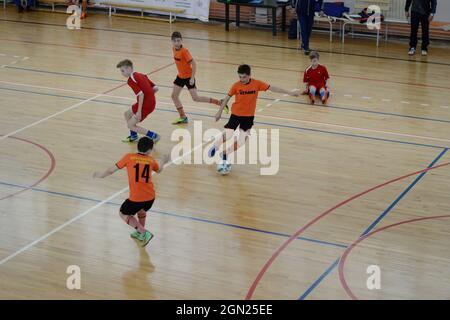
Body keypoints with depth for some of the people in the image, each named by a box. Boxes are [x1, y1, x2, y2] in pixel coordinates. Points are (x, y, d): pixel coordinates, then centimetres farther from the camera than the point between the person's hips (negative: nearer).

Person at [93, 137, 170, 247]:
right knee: (141, 210, 37)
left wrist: (100, 175, 22)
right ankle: (140, 233, 48)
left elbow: (112, 170, 3)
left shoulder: (129, 157, -4)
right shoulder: (151, 160, 7)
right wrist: (163, 162, 52)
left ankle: (144, 233, 6)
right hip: (150, 197, 5)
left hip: (136, 198, -5)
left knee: (123, 214, 20)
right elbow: (159, 170, 30)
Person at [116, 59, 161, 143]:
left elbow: (141, 94, -25)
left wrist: (139, 112, -23)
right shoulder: (141, 75, 11)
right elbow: (155, 88, 9)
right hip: (151, 101, 9)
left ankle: (154, 136, -3)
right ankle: (133, 136, 41)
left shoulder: (131, 80, -15)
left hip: (146, 105, -9)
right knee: (127, 114, 24)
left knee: (130, 125, -1)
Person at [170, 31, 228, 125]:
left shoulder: (184, 51, -24)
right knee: (174, 96, 6)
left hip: (188, 77, -8)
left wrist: (192, 78, -25)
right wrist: (180, 71, 18)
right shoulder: (174, 49, -2)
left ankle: (219, 102, 0)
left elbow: (194, 64, -23)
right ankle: (183, 117, 18)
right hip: (180, 76, 8)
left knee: (196, 98, -10)